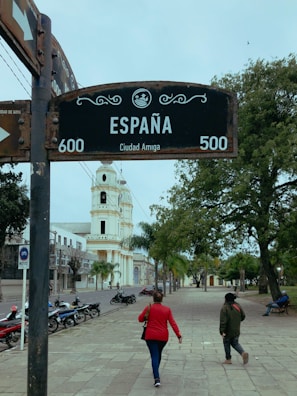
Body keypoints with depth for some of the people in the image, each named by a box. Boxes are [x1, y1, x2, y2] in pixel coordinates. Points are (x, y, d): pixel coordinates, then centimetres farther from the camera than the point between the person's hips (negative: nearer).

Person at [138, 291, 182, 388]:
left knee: (154, 356, -4)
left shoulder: (149, 308, -7)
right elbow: (172, 323, -7)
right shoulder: (167, 309, -2)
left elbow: (140, 319, 0)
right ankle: (156, 371, 43)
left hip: (151, 336, -2)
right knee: (158, 353, 25)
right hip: (163, 337, 3)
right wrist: (179, 335, -7)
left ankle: (157, 379, -18)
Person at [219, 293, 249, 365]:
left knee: (226, 344, 12)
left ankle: (228, 359, 17)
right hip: (236, 331, 5)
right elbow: (243, 316, 9)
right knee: (235, 343, 19)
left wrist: (222, 331, -20)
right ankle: (243, 353, -4)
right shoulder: (237, 306, 1)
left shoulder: (224, 308, -18)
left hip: (228, 331, -5)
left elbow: (223, 321, -22)